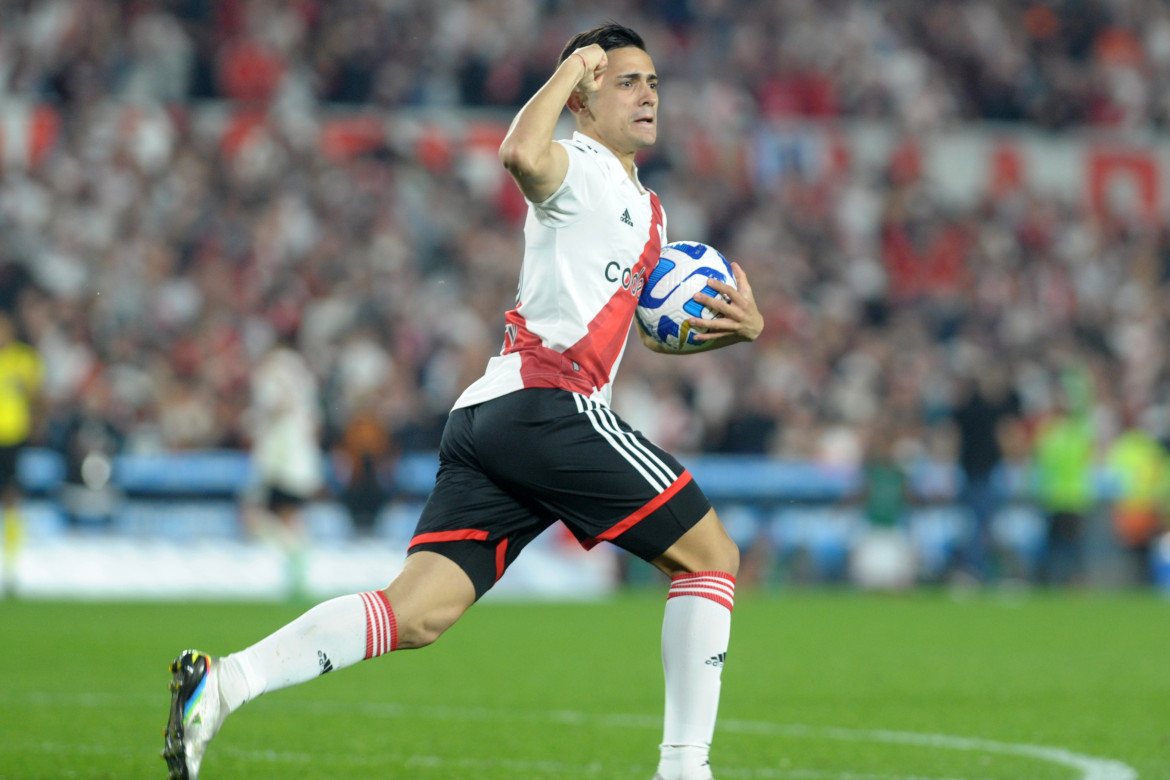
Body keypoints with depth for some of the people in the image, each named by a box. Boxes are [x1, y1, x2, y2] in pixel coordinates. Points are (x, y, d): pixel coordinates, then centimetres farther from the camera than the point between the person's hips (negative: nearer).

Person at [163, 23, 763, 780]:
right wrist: (573, 65, -9)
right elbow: (522, 154, -23)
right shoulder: (579, 168, 1)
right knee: (712, 555, 2)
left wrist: (738, 325, 18)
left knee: (416, 613, -6)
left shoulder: (646, 210, 31)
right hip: (550, 400, -9)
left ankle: (223, 682, -19)